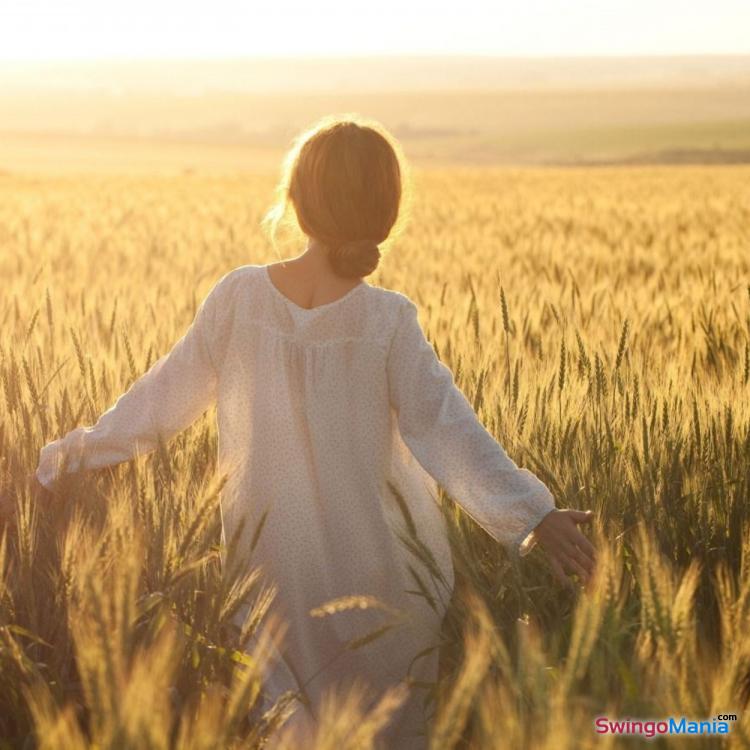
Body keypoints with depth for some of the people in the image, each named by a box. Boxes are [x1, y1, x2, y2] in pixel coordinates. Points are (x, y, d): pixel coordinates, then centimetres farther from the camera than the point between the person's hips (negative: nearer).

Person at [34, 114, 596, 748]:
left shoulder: (239, 297, -10)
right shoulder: (387, 320, -16)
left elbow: (164, 397, -1)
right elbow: (443, 428, -22)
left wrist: (76, 453, 12)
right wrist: (532, 514, -25)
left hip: (271, 567, 2)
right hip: (377, 573, -2)